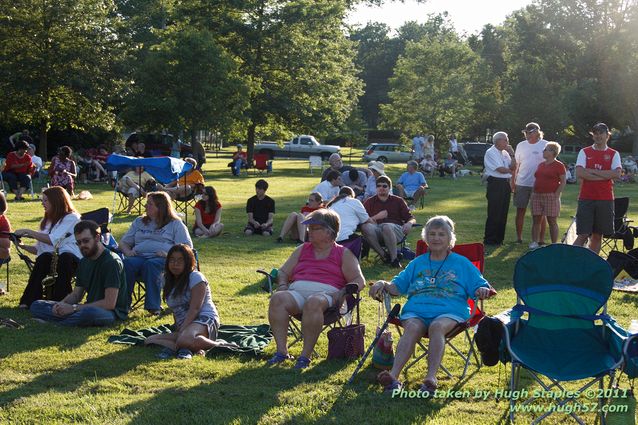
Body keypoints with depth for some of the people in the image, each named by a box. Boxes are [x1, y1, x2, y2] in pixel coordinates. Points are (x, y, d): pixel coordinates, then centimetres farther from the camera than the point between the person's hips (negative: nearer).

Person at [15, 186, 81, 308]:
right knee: (44, 257, -31)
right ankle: (30, 300, -39)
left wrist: (28, 232, -7)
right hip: (48, 259, 4)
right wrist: (23, 246, 5)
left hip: (72, 259, -4)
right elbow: (39, 249, 23)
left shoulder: (71, 218, 2)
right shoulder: (46, 221, 26)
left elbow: (52, 240, -11)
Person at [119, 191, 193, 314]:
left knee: (151, 265, -40)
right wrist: (128, 252, 3)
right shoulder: (139, 222, 30)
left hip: (162, 259, -3)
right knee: (127, 263, -33)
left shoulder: (175, 224, 15)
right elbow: (123, 242, 28)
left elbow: (187, 247, 4)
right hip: (139, 256, 3)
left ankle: (154, 306, -38)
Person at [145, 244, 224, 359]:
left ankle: (217, 345, -23)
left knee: (184, 339, -42)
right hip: (183, 326, 8)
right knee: (149, 340, -15)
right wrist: (177, 329, 2)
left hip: (204, 320, -8)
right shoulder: (168, 281, 17)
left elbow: (194, 309, -14)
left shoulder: (196, 277, -5)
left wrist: (182, 330, -22)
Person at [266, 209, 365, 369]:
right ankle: (282, 351, -32)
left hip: (326, 293, -4)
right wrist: (282, 286, 3)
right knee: (277, 298, -30)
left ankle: (306, 355, -37)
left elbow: (359, 281, 7)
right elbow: (283, 272, 26)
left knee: (313, 302, -41)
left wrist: (341, 293, -12)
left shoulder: (343, 254, 15)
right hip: (297, 291, 4)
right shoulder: (302, 249, 28)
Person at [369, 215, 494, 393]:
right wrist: (383, 284, 4)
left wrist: (482, 291, -9)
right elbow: (397, 286, 25)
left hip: (450, 311, -2)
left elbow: (478, 287, 16)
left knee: (437, 326, -37)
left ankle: (431, 378, -51)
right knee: (412, 327, -33)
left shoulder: (462, 263, 22)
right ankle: (393, 375, -51)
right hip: (416, 310, 2)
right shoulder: (417, 263, 29)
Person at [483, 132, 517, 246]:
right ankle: (489, 240, 1)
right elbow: (500, 169, -15)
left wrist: (512, 154, 2)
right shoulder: (490, 153, -8)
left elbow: (513, 167, 9)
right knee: (494, 214, -6)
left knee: (503, 213, 9)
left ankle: (499, 239, 17)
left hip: (505, 184, 8)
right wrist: (510, 170, 3)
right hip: (495, 184, -8)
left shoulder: (505, 153, 15)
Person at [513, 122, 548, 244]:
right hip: (522, 184, 3)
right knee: (520, 211, 7)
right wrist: (513, 182, 7)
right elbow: (516, 165, 13)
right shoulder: (521, 145, 9)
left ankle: (541, 239, 9)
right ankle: (519, 238, 16)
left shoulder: (546, 145, -2)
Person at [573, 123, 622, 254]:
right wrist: (605, 175, -10)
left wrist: (592, 171, -11)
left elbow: (617, 174, -11)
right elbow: (579, 174, -10)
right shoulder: (584, 152, 4)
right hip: (586, 199, -2)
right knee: (583, 235, -6)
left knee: (598, 235, 7)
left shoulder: (614, 154, 7)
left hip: (605, 200, 2)